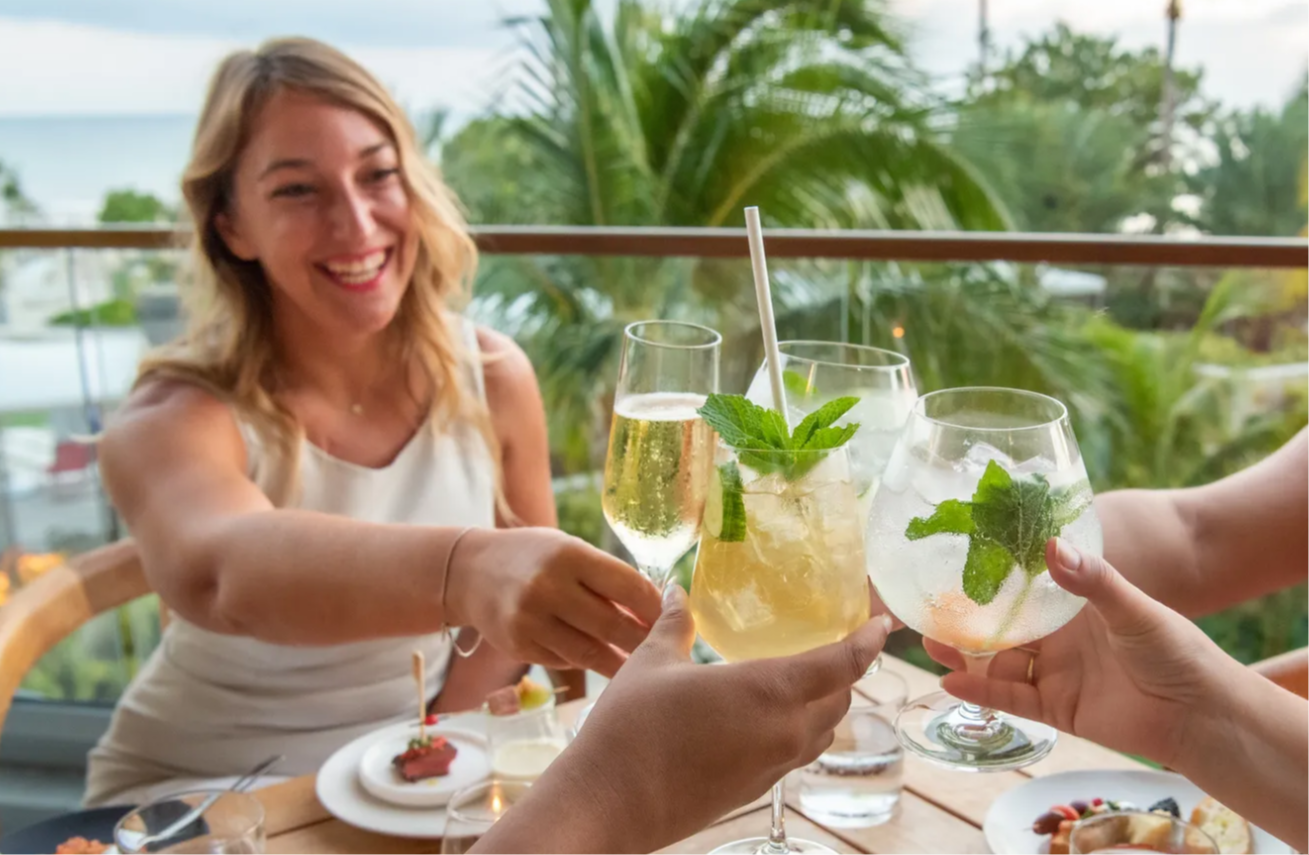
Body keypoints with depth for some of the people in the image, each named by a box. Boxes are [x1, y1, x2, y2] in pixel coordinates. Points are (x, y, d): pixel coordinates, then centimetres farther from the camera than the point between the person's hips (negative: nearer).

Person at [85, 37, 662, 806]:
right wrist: (460, 570, -59)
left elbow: (521, 594, 5)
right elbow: (219, 568, -42)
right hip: (199, 795, -2)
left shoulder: (492, 378, -9)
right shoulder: (173, 421, -19)